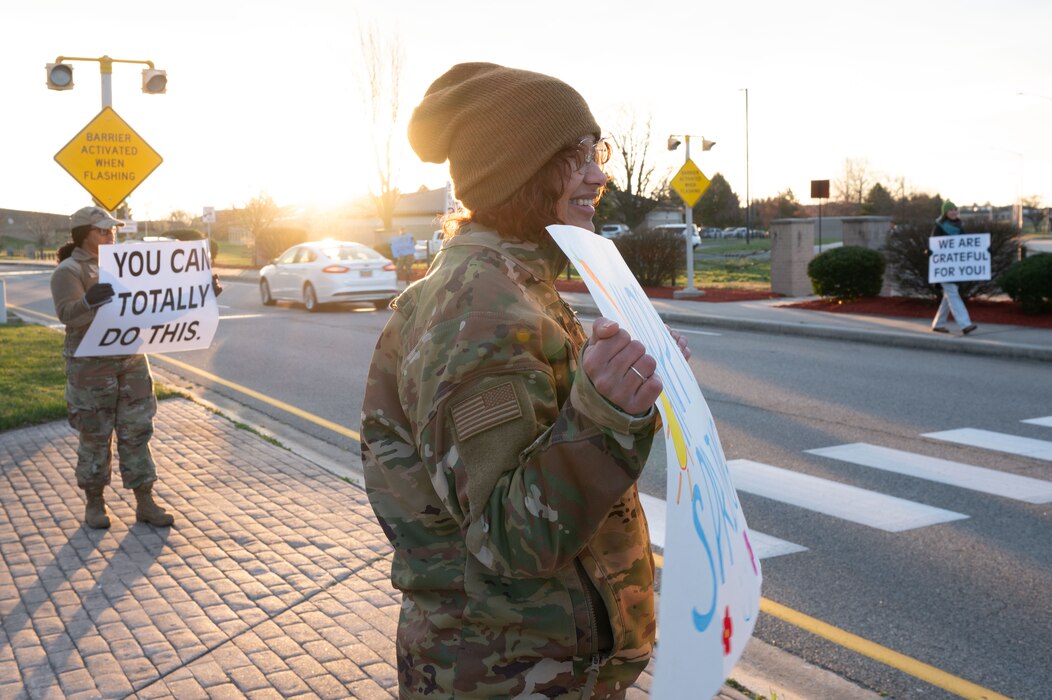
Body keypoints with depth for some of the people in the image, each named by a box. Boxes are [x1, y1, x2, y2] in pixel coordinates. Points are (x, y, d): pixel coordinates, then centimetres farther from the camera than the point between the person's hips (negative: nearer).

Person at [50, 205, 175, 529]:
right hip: (90, 366, -6)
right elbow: (68, 314, -25)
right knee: (95, 436, 4)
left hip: (131, 361, 6)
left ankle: (145, 503, 11)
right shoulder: (69, 271, -10)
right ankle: (94, 503, 20)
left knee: (136, 432, 5)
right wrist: (90, 300, -47)